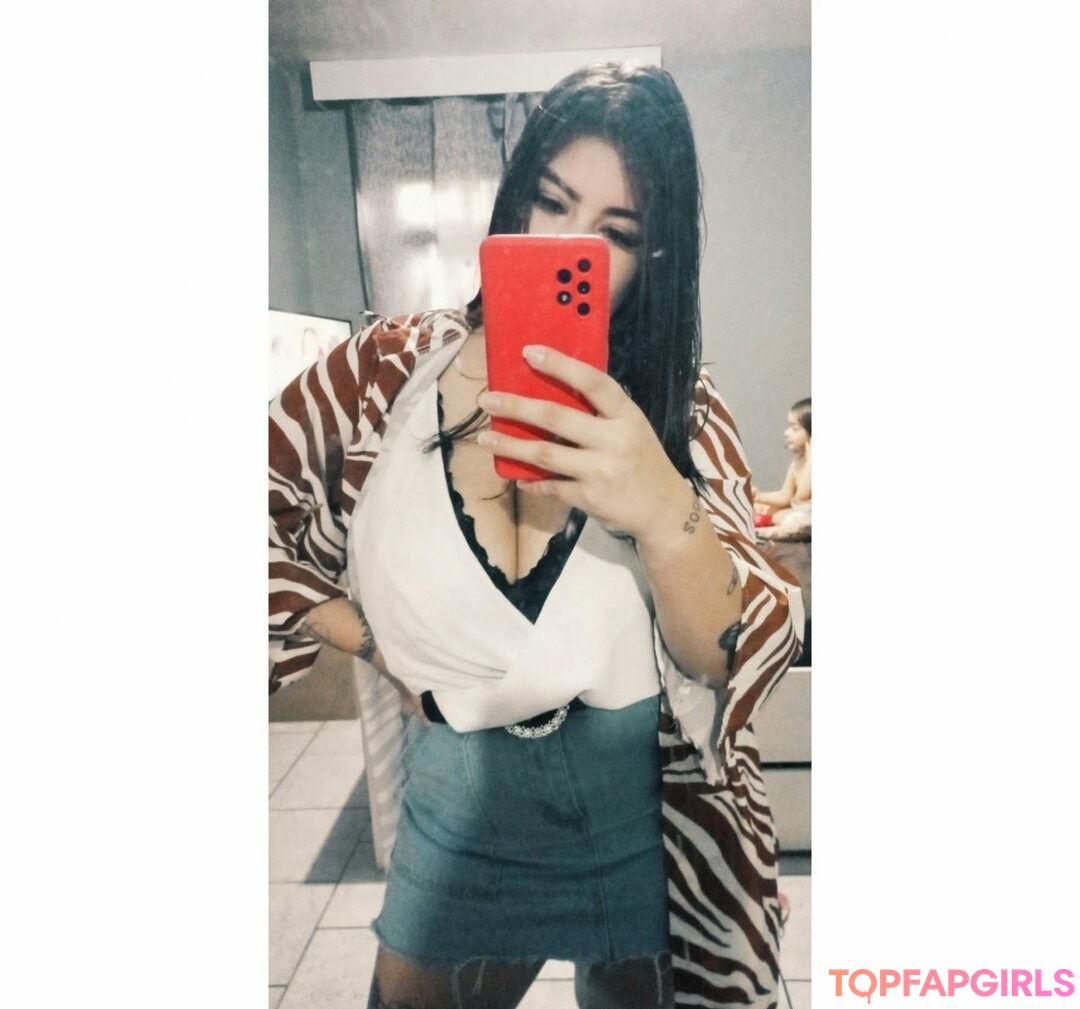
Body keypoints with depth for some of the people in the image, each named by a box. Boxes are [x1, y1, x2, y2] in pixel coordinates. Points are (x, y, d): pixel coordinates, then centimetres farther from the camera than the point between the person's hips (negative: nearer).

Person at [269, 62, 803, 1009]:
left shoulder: (681, 408, -10)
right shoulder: (395, 366, -10)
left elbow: (735, 661, -18)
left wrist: (665, 514, -38)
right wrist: (378, 646, -7)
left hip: (649, 819, 0)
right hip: (455, 808, 1)